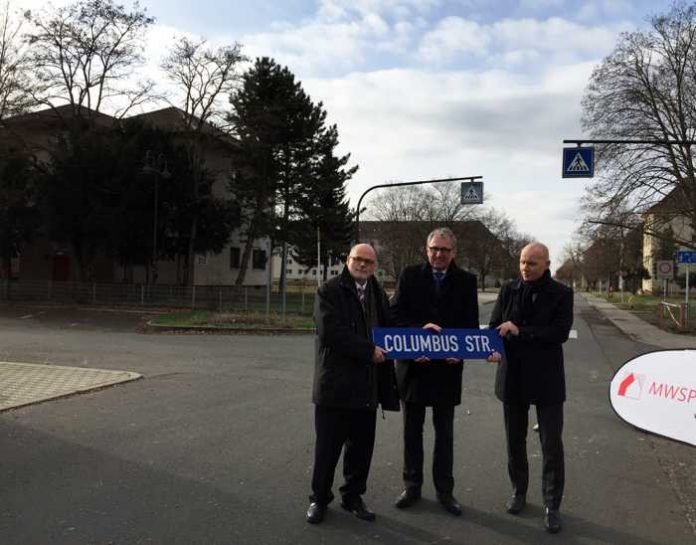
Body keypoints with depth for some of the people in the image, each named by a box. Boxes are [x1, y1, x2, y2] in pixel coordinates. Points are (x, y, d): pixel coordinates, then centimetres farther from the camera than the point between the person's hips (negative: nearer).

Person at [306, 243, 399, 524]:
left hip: (367, 385, 5)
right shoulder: (329, 291, -6)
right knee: (328, 446, 6)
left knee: (361, 446, 12)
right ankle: (319, 498, 22)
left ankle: (353, 496, 28)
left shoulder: (378, 295, 12)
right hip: (335, 383, -5)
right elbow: (330, 332, -18)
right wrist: (369, 351, -15)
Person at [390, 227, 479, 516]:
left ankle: (444, 490, 23)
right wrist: (420, 329, -21)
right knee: (412, 429, 11)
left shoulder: (466, 281, 1)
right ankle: (412, 486, 25)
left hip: (448, 366, 0)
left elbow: (471, 323, 0)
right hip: (414, 363, 0)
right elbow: (396, 314, -4)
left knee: (445, 431, 11)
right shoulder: (410, 275, 0)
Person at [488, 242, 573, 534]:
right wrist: (493, 348, -20)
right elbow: (495, 326, 0)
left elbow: (560, 332, -16)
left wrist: (519, 331, -19)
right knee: (515, 439, 15)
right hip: (513, 376, 3)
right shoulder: (508, 290, 3)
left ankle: (552, 505, 16)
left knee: (552, 443, 2)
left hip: (546, 378, -3)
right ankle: (519, 491, 33)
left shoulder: (561, 294, -5)